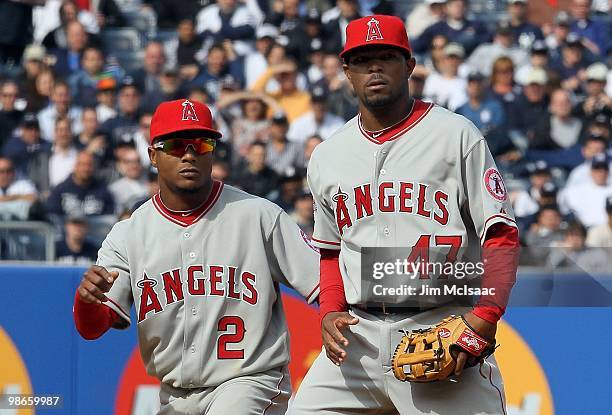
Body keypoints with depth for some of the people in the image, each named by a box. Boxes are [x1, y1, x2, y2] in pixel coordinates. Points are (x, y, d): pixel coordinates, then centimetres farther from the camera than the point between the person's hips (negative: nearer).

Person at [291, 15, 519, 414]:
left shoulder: (456, 135, 1)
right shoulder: (327, 157, 16)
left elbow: (501, 236, -3)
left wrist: (484, 317, -16)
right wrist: (330, 312, 8)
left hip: (442, 329, -4)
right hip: (357, 336, 4)